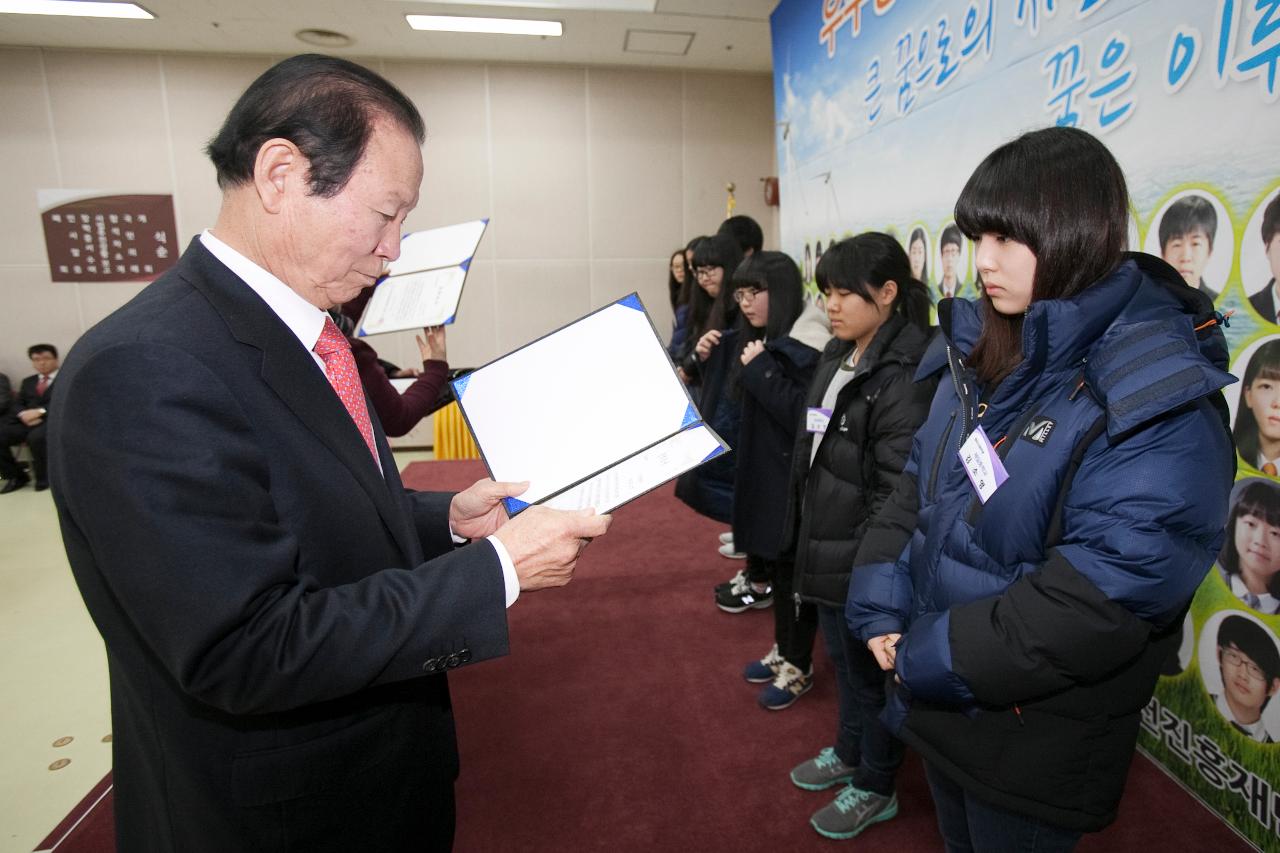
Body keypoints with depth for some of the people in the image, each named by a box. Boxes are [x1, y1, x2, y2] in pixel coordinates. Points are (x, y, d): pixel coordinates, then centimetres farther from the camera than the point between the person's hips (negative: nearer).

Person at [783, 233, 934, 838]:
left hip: (862, 560, -8)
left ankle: (875, 789, 35)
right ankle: (849, 753, 48)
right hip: (824, 546, 8)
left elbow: (898, 492, -24)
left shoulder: (904, 377, -22)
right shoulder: (837, 357, 6)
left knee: (871, 673, 12)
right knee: (842, 661, 25)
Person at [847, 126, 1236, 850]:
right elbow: (922, 481, 3)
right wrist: (883, 608, -8)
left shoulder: (1163, 397, -22)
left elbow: (1106, 595, -27)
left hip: (1033, 736, -6)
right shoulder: (983, 349, -1)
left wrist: (940, 661, -21)